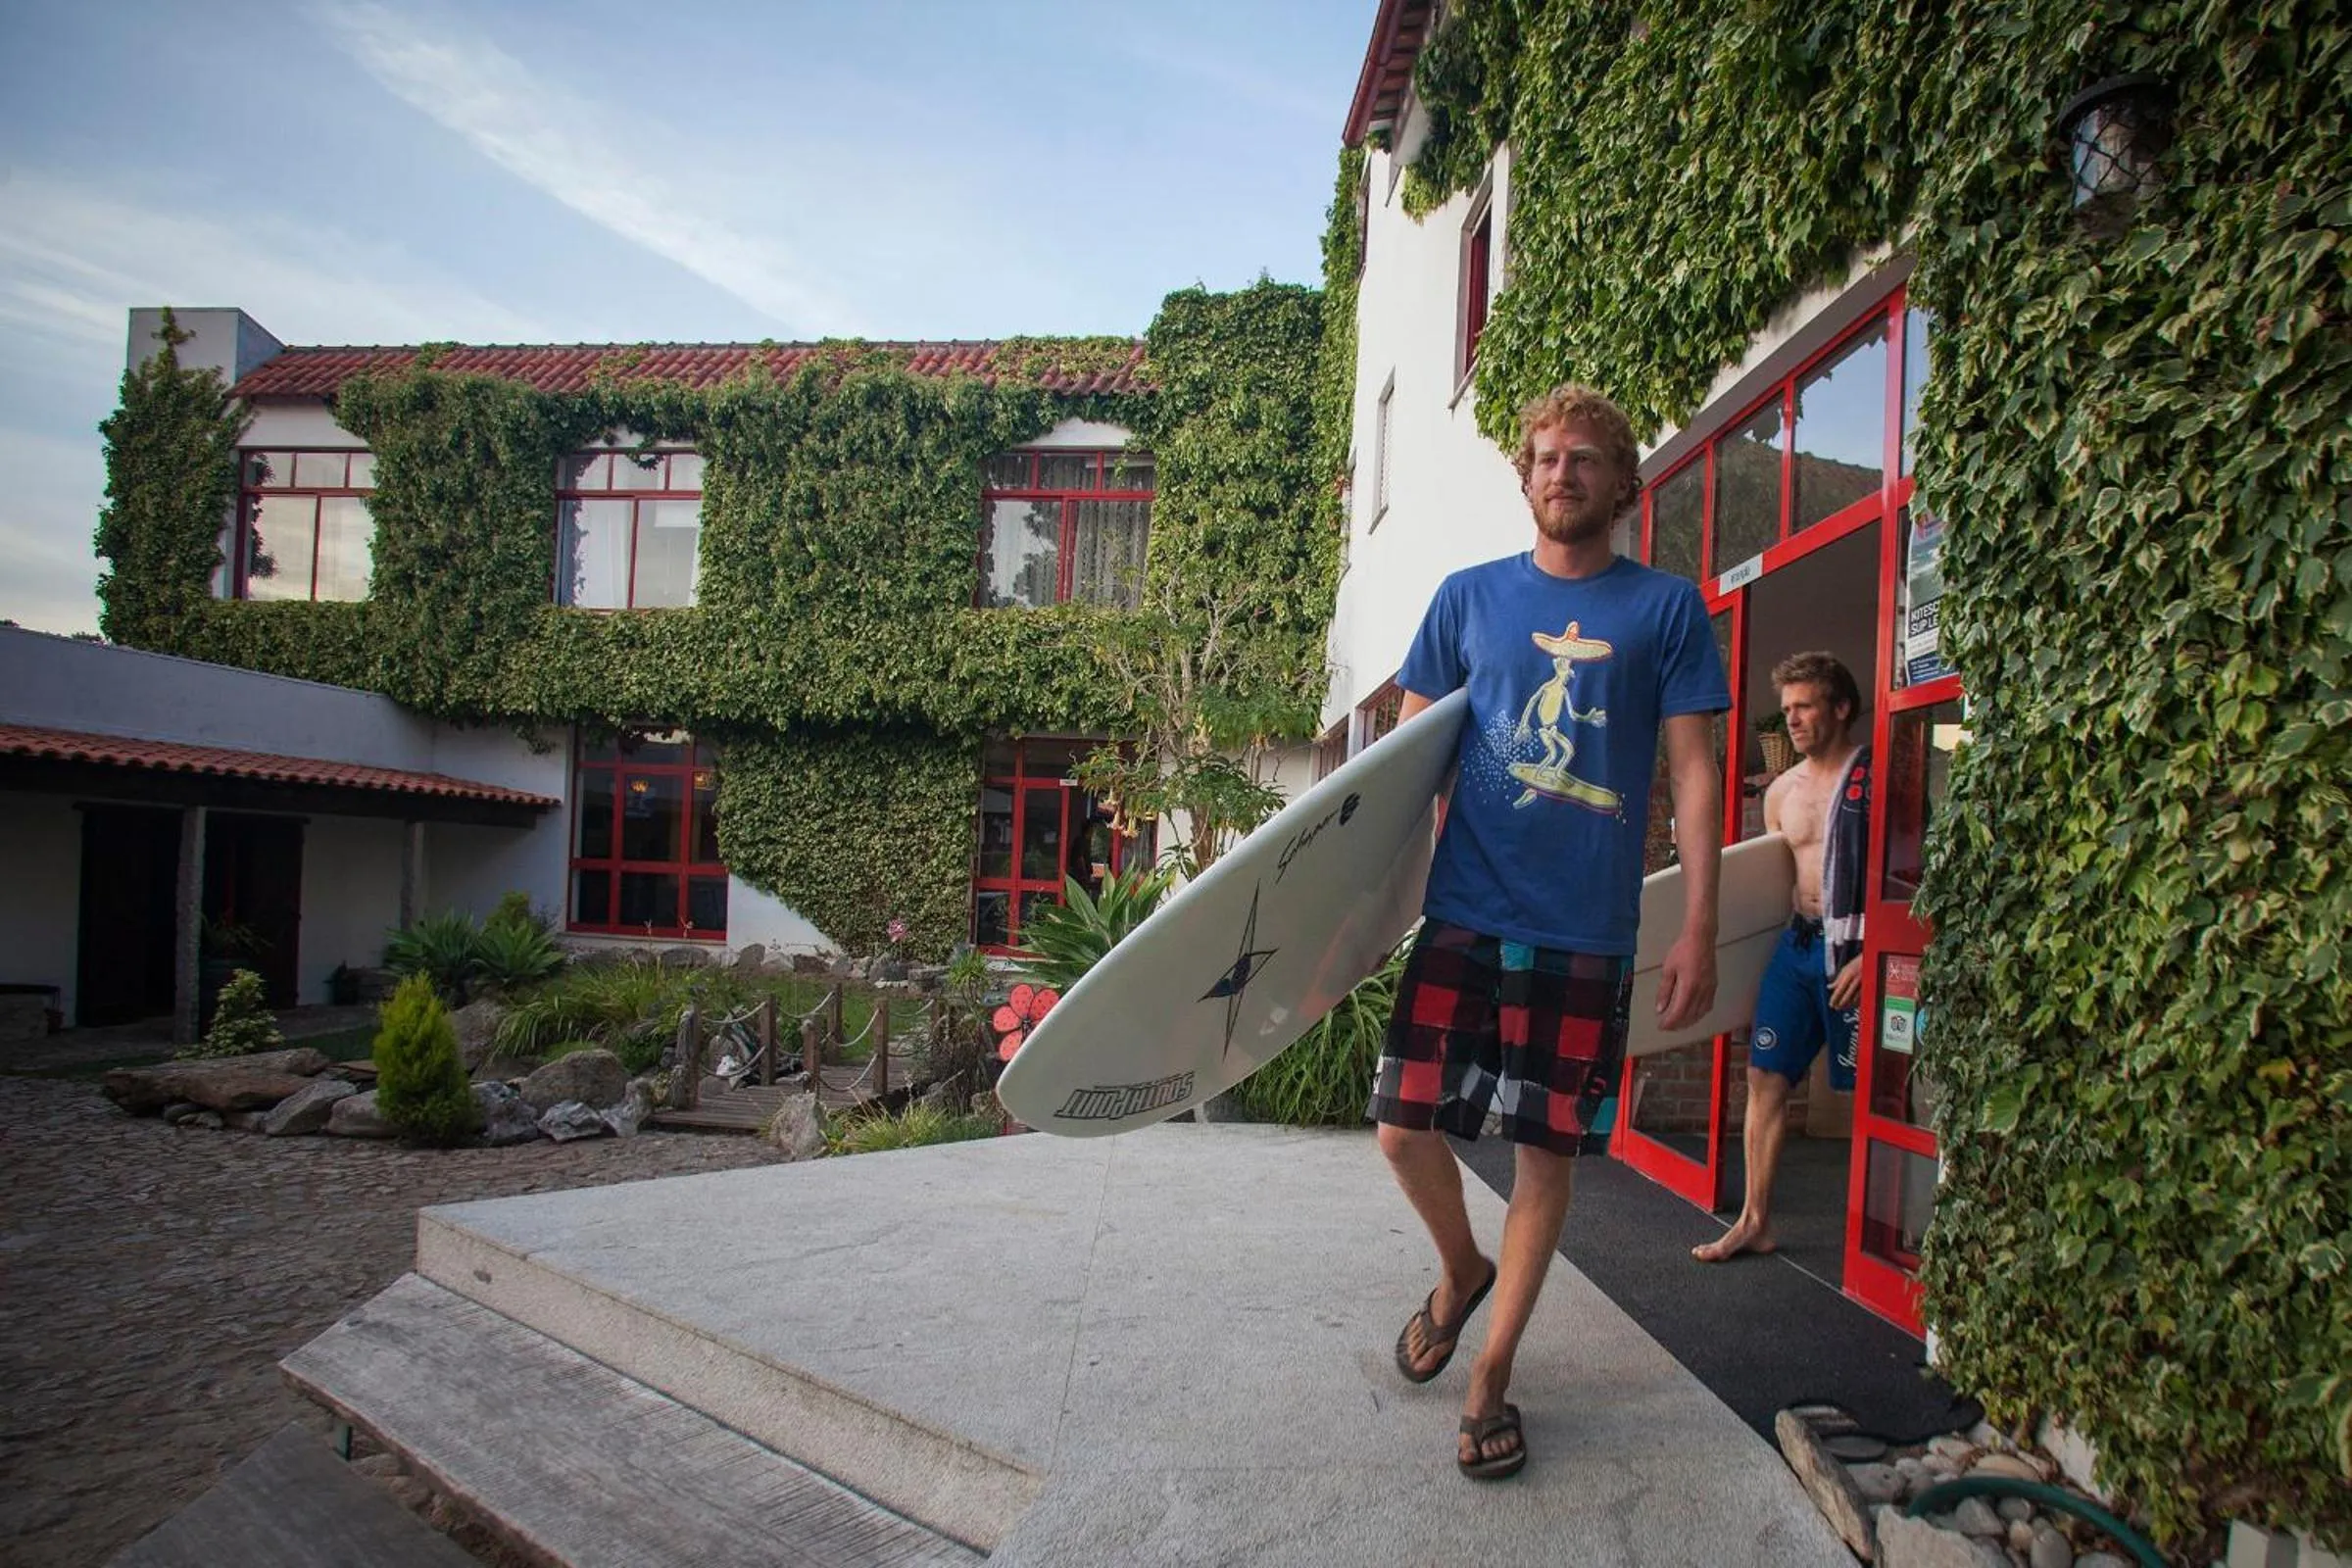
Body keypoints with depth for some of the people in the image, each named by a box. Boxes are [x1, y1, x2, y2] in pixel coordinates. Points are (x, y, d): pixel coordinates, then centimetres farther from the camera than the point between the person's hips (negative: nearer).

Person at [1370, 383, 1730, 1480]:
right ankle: (1461, 1271, 33)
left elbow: (1695, 770, 2)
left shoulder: (1667, 607, 5)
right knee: (1403, 1130, 0)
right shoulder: (1467, 598, 8)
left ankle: (1492, 1374, 25)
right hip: (1463, 915, 2)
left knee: (1546, 1149, 6)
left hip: (1587, 933, -1)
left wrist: (1700, 925, -6)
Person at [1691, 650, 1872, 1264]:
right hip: (1797, 943, 7)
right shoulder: (1781, 791, 14)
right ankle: (1755, 1220, 13)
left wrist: (1871, 954, -17)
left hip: (1855, 951, -6)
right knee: (1765, 1077, 4)